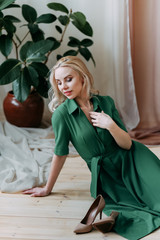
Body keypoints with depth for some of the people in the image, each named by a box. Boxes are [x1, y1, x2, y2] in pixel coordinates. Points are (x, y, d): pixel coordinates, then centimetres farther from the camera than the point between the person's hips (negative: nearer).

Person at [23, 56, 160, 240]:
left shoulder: (105, 102, 0)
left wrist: (111, 126, -18)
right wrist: (47, 189, 9)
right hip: (104, 173, -2)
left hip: (130, 160, 3)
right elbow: (60, 154, 2)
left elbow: (127, 144, 0)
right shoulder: (62, 115, -9)